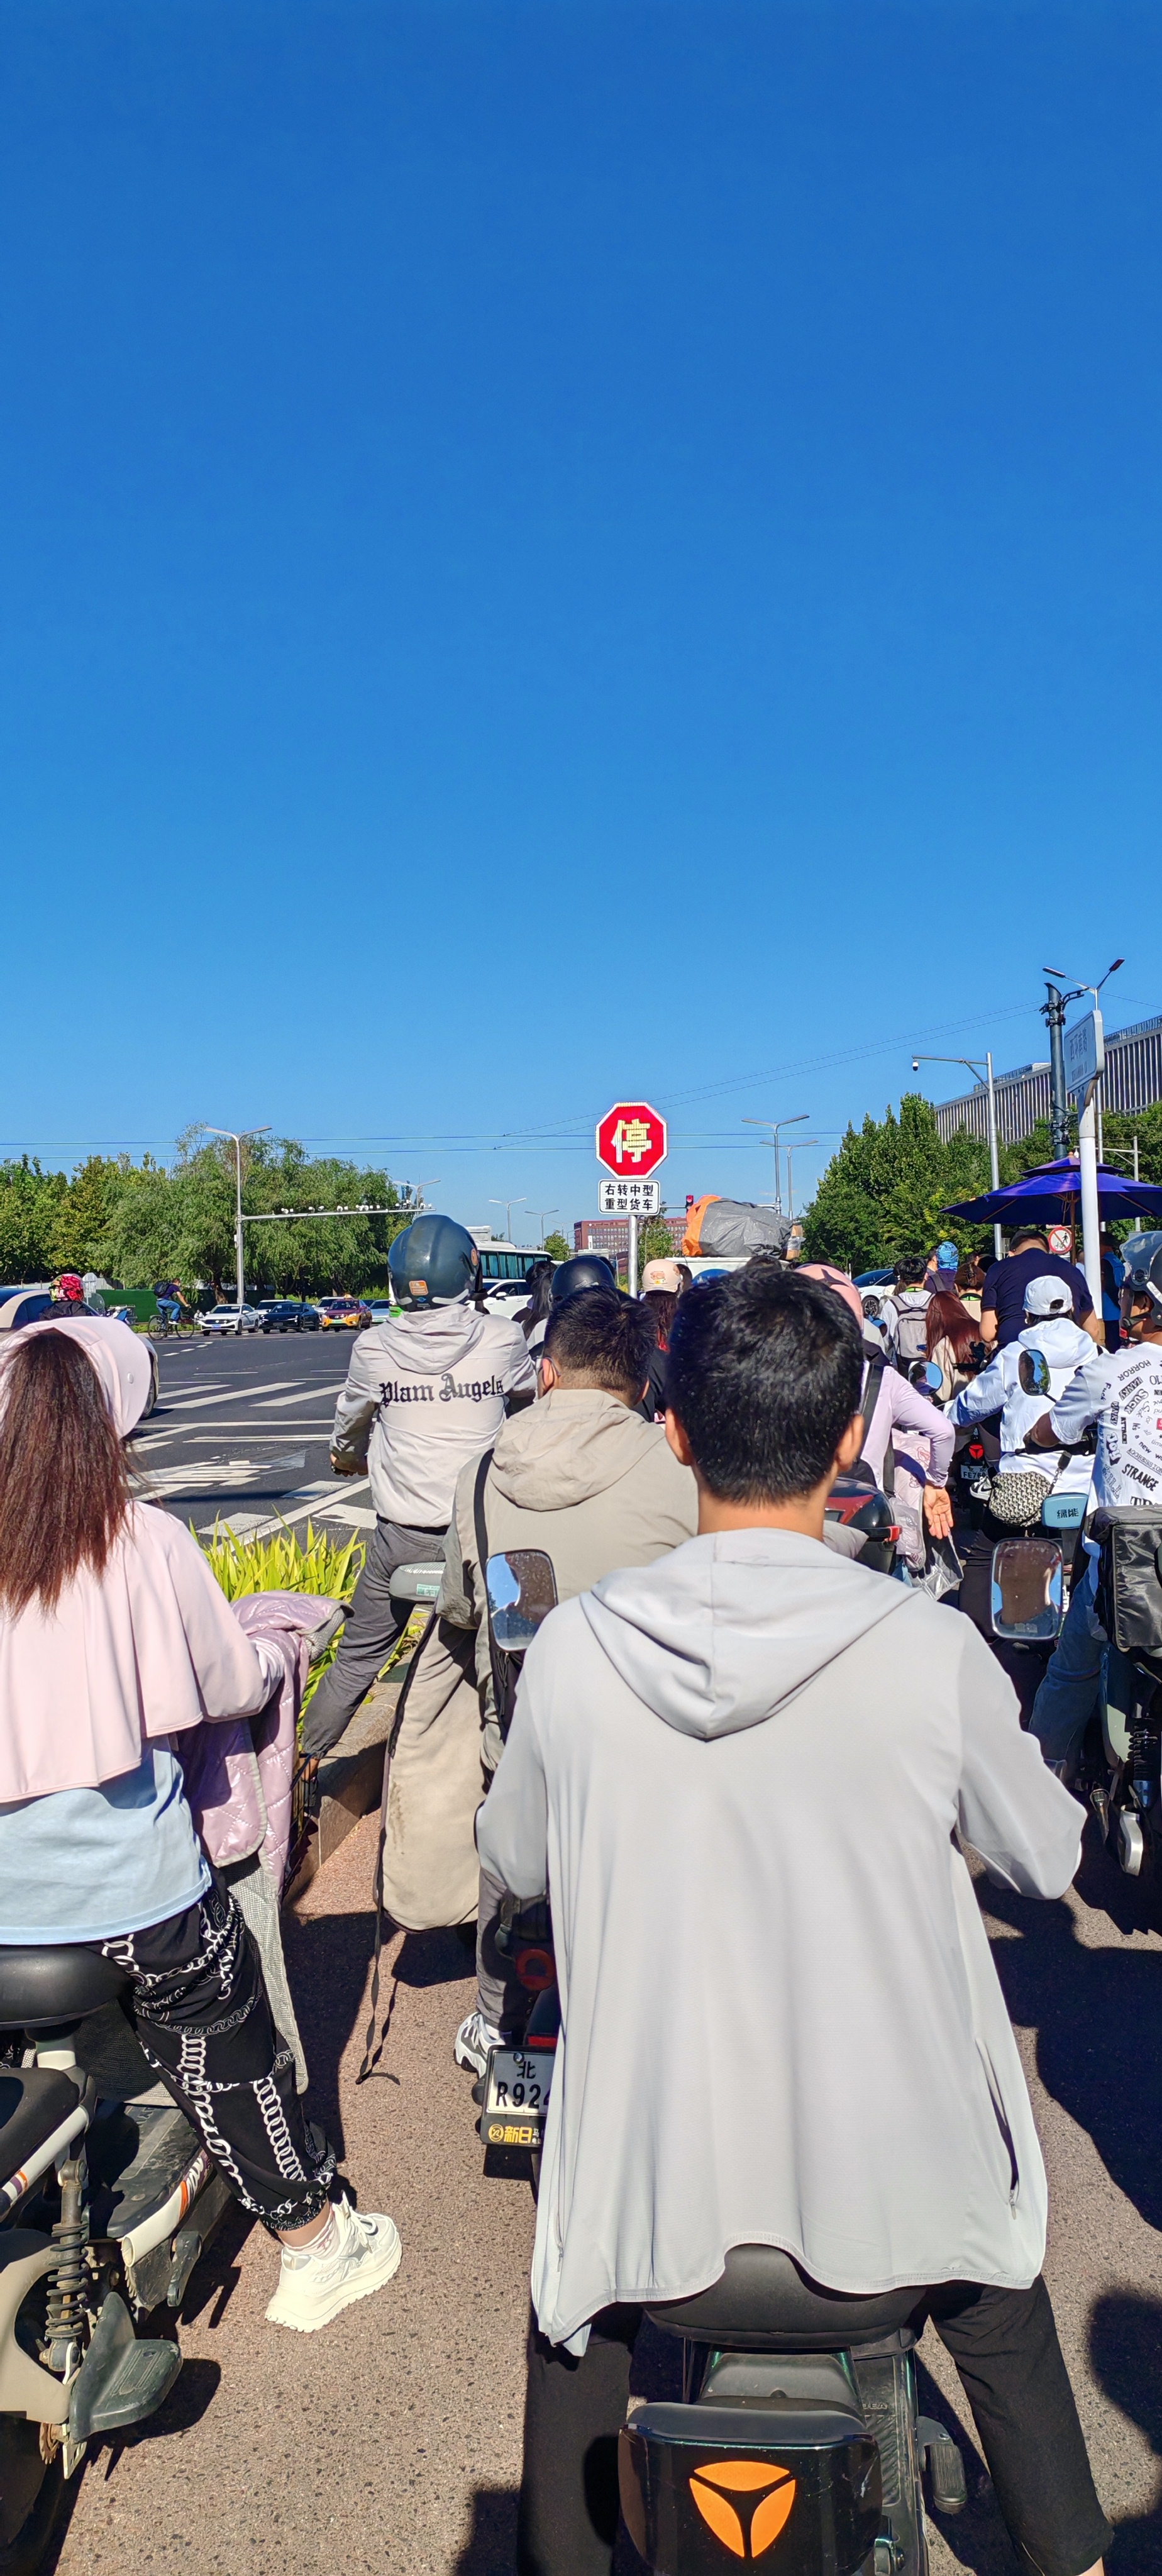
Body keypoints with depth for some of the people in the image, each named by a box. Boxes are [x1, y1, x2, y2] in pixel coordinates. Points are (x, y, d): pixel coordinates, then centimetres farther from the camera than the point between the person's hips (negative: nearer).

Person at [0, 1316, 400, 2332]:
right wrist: (276, 1655, 14)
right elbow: (230, 1685, -6)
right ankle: (315, 2247, 34)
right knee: (229, 2055, 17)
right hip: (133, 1888, -2)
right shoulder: (144, 1541, -16)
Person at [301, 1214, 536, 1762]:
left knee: (358, 1657, 17)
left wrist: (345, 1456, 38)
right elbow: (527, 1399, 15)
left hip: (402, 1536, 1)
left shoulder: (375, 1348, -6)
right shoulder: (503, 1339, -8)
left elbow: (351, 1423, 14)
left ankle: (303, 1760, 28)